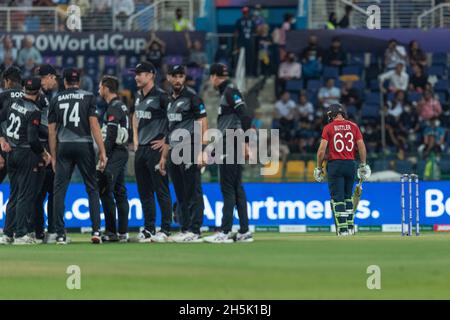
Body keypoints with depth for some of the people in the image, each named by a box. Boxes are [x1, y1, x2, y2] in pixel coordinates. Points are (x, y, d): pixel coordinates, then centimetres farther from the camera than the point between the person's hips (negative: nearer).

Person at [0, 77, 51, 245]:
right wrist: (44, 153, -7)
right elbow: (33, 139, -20)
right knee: (26, 195, -1)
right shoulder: (34, 111, -16)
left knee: (14, 195, 13)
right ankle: (20, 234, -4)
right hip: (27, 154, -7)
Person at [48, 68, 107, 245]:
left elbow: (52, 131, 6)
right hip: (85, 146, -1)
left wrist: (53, 157, 12)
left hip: (64, 147, 1)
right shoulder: (88, 97, 2)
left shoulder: (56, 100, 8)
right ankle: (96, 231, -2)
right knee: (92, 188, 7)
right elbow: (94, 124, -7)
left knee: (59, 190, 3)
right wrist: (102, 152, -7)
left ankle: (60, 234, -3)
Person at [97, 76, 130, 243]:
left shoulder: (113, 108, -14)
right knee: (120, 192, 10)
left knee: (105, 191, -8)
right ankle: (123, 232, 11)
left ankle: (111, 232, -9)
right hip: (122, 152, 10)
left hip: (114, 154, -10)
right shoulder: (121, 106, 16)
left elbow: (110, 136, -20)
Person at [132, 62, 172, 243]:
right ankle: (149, 229, 18)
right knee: (144, 192, 11)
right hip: (140, 149, 9)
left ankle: (165, 230, -4)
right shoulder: (139, 97, 14)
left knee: (161, 190, -6)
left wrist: (166, 139, -12)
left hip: (156, 148, -9)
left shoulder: (160, 96, -11)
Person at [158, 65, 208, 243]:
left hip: (189, 151, -8)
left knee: (193, 193, -8)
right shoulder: (170, 101, 18)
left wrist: (202, 151, -19)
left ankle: (194, 231, -9)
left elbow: (203, 124, -11)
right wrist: (164, 156, 21)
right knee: (180, 195, 11)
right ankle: (184, 230, 15)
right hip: (174, 153, 8)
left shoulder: (192, 97, -5)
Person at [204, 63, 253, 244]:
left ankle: (225, 232, -10)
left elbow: (245, 116, -20)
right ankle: (244, 232, 11)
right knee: (236, 188, 10)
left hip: (231, 146, -10)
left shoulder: (230, 92, -10)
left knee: (228, 188, -9)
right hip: (227, 146, 10)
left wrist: (243, 140, -23)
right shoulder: (226, 92, 19)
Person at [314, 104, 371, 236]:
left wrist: (319, 168, 0)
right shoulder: (353, 126, 5)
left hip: (334, 165, -4)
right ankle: (350, 227, 19)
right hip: (350, 164, 4)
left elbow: (322, 150, -8)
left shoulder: (328, 128, -3)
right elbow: (361, 146, 2)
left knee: (337, 198, -2)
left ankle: (342, 229, -8)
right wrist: (363, 165, 10)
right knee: (348, 196, 18)